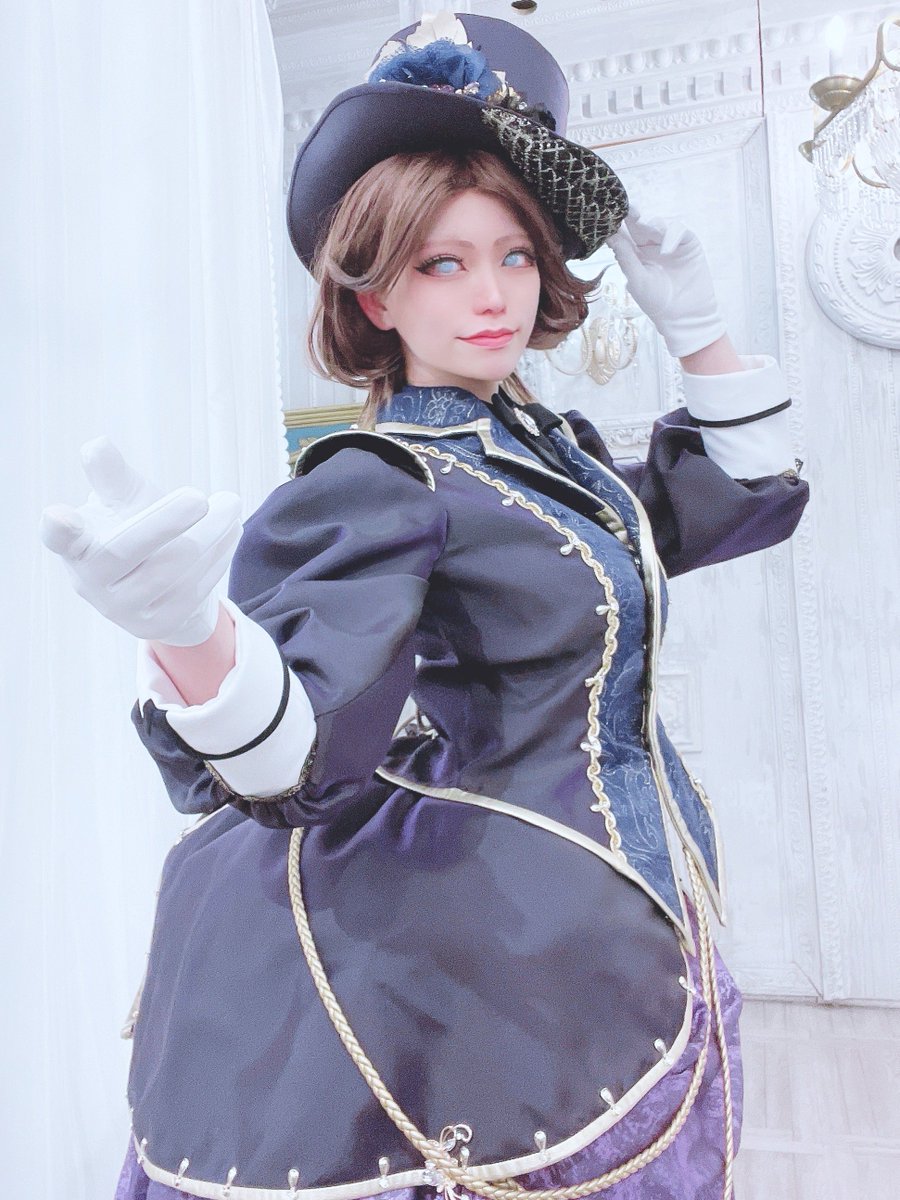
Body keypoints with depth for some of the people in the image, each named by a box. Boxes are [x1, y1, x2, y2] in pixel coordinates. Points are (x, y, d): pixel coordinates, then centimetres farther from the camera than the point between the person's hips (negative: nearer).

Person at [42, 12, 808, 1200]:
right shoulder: (376, 490, -17)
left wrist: (697, 326, 8)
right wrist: (188, 632, -49)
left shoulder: (556, 449, 7)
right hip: (494, 971, -8)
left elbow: (752, 494, 17)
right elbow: (299, 749, -29)